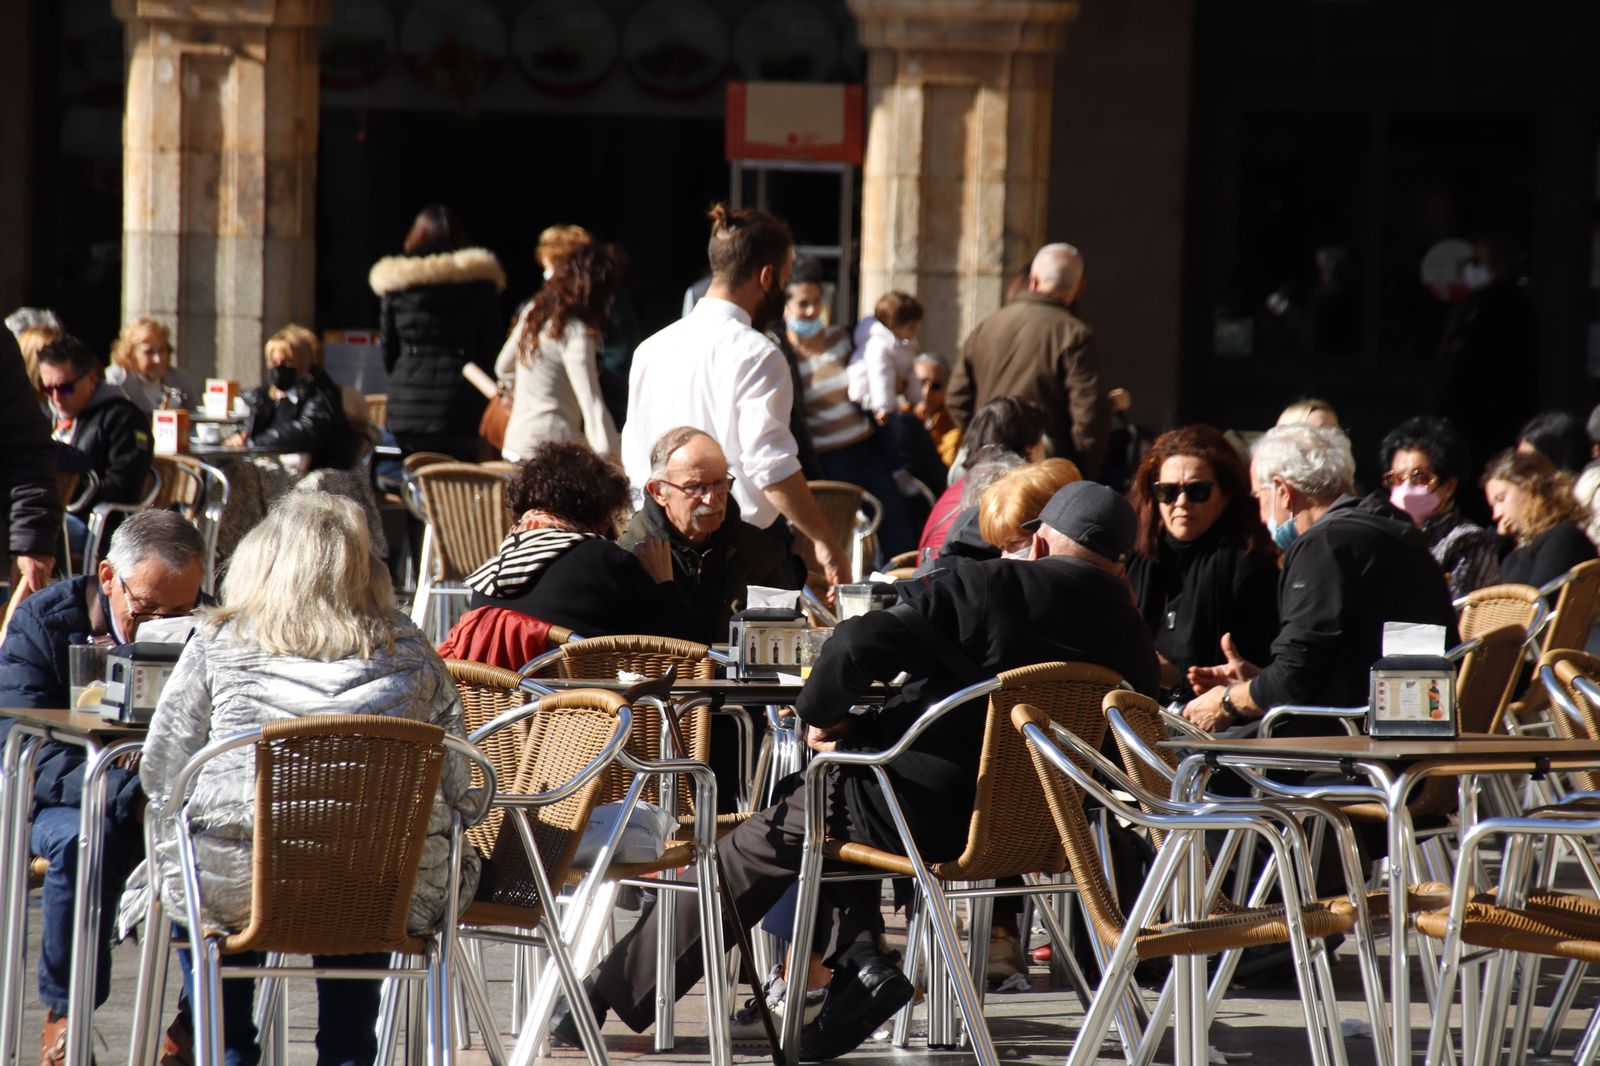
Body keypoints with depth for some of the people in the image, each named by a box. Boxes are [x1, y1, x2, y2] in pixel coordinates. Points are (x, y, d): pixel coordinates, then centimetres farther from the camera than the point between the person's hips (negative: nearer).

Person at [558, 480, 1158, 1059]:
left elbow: (859, 645, -22)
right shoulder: (1129, 636, -2)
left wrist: (821, 716, -3)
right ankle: (856, 959, 11)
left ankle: (614, 993, 18)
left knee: (763, 844, 15)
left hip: (926, 812, -6)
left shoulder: (986, 588, -15)